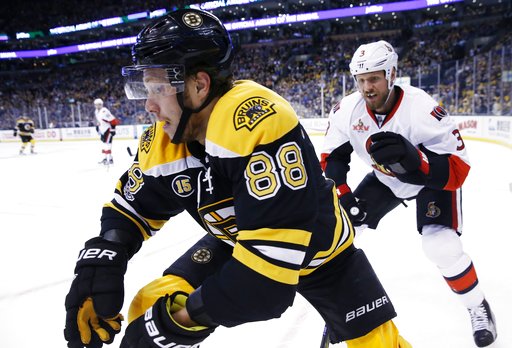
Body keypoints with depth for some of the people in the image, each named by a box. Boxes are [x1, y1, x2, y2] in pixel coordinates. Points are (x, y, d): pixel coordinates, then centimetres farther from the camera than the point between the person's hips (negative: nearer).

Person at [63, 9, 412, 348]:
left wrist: (188, 317, -37)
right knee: (151, 309, -8)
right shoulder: (162, 144, -17)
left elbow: (278, 244, -42)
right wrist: (99, 263, -19)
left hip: (319, 248, -4)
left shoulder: (260, 122, -39)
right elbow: (132, 207, -1)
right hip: (236, 242, 5)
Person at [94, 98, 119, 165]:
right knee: (104, 143, 14)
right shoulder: (96, 111, 8)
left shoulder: (104, 111, -23)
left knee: (107, 143, -15)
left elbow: (113, 120, -25)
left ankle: (110, 159, -13)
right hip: (103, 130, 10)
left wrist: (112, 129, -23)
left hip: (109, 129, -10)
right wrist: (97, 126, 23)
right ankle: (106, 158, 23)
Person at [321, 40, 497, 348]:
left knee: (441, 246, -21)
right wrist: (341, 195, -20)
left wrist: (412, 159, -55)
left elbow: (457, 170, -37)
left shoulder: (423, 110, -36)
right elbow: (332, 157, -8)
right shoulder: (347, 111, -21)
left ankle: (478, 307, 9)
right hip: (385, 179, 5)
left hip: (435, 180, -4)